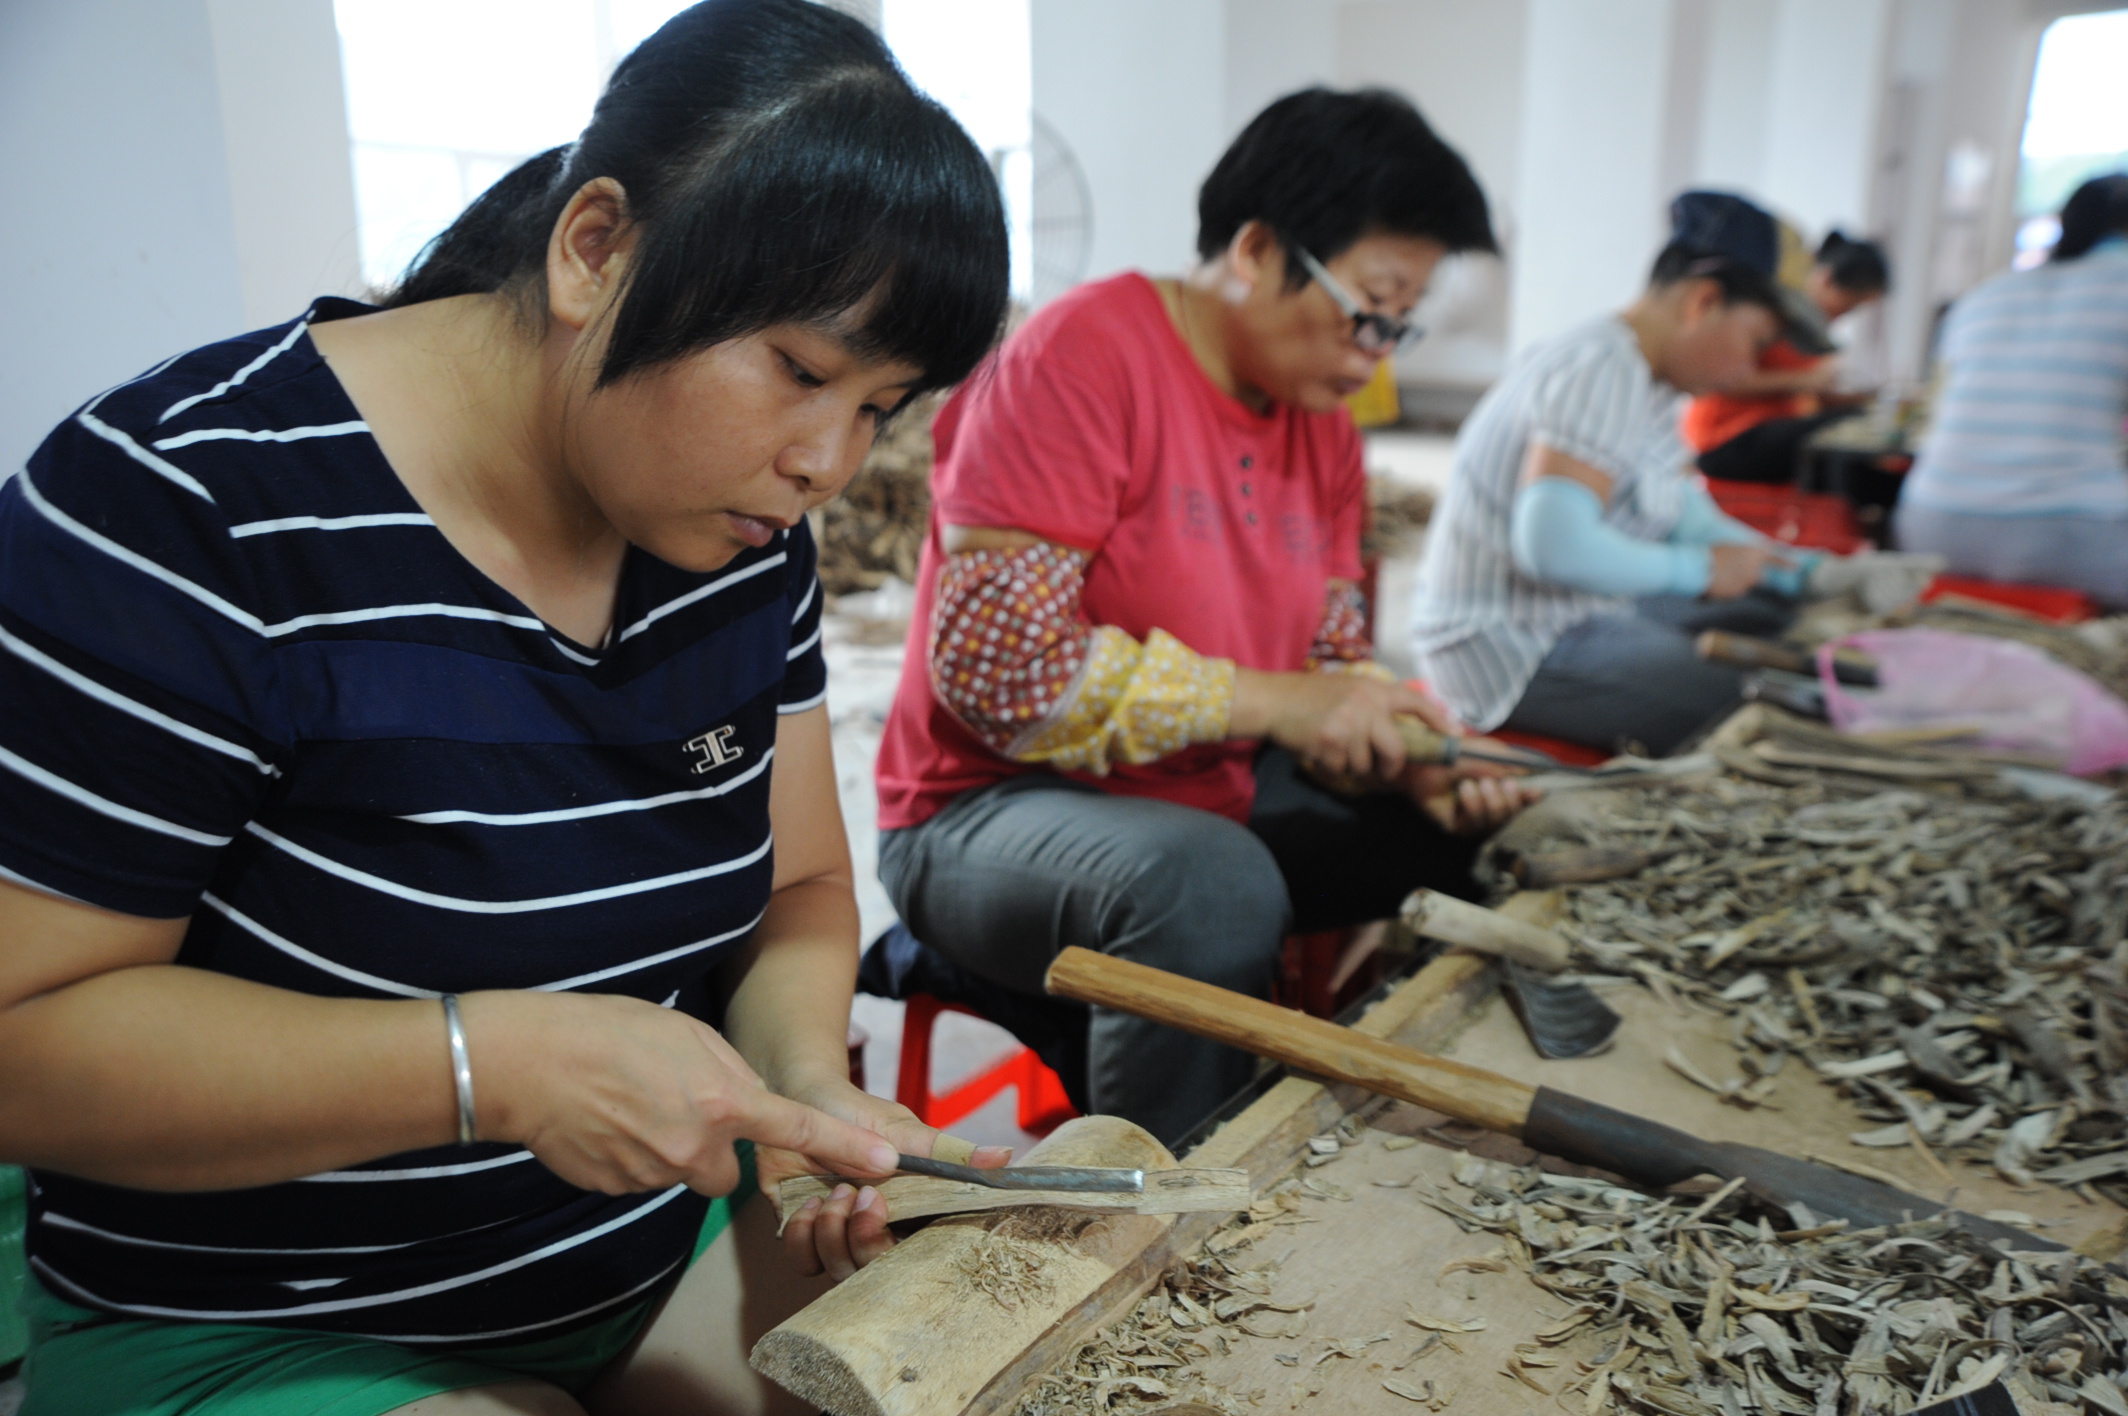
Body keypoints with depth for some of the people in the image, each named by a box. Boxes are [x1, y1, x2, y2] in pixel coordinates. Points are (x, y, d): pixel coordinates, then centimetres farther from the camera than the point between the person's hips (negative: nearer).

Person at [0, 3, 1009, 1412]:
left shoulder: (749, 534, -4)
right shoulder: (183, 511, -22)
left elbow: (797, 886, 3)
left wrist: (809, 1087, -16)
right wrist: (489, 1060, -30)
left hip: (675, 1243, 5)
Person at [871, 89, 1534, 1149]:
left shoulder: (1324, 425, 6)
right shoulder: (1082, 354, -18)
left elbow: (1332, 659, 11)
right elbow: (990, 657, -25)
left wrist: (1419, 759, -10)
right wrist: (1266, 702, -23)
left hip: (1225, 799, 8)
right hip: (994, 810, -7)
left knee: (1472, 839, 1)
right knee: (1213, 888, -36)